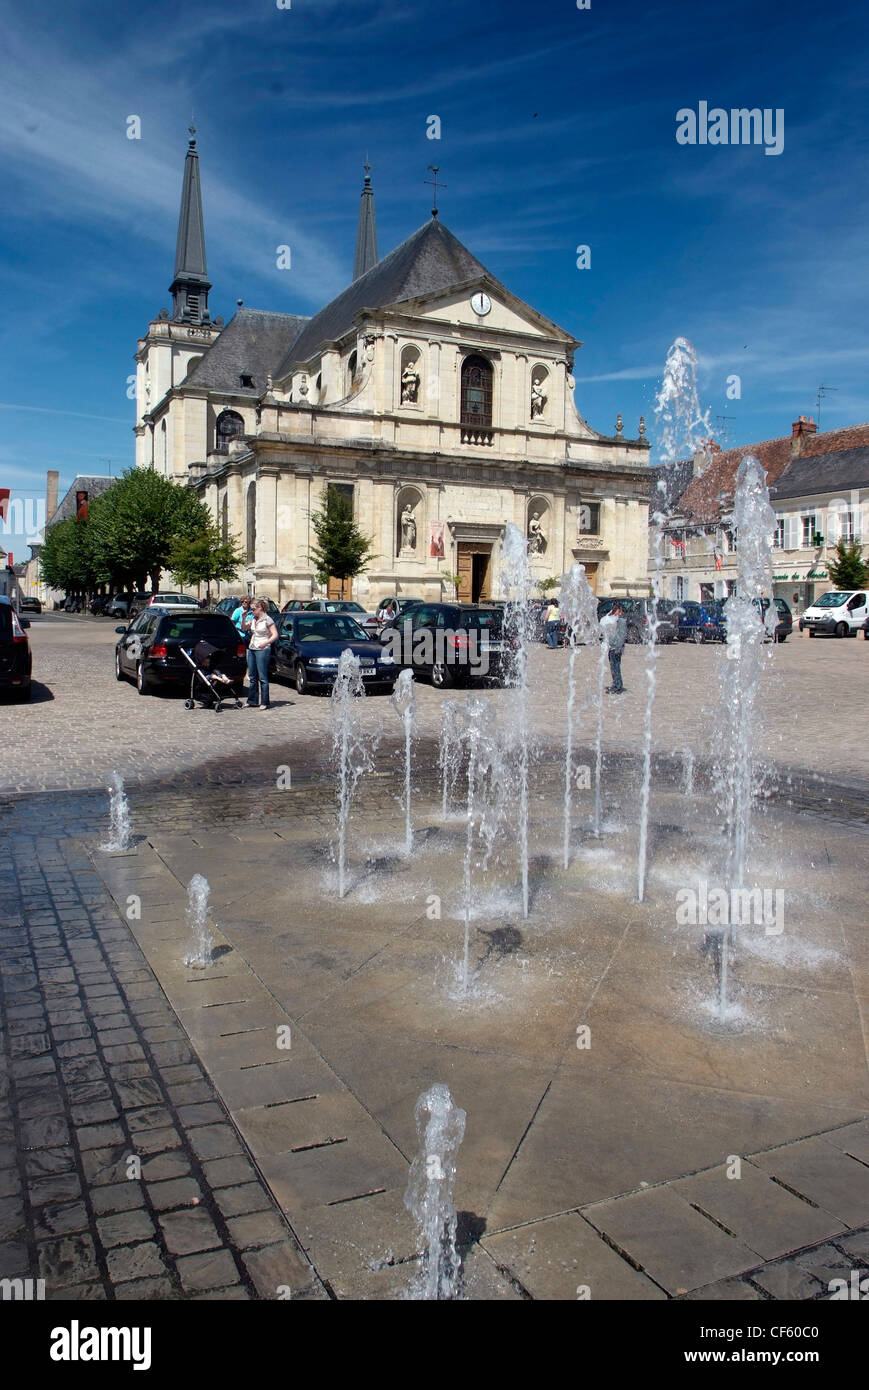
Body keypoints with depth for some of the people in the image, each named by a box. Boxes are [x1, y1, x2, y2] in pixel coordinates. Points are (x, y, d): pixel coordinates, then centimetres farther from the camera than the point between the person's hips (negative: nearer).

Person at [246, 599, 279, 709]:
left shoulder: (267, 620, -7)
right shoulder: (253, 619, 13)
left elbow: (275, 635, -10)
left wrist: (266, 642, -24)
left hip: (262, 650, -7)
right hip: (251, 649, 7)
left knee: (262, 677, -7)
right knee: (252, 676, 9)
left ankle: (264, 702, -4)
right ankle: (252, 701, 16)